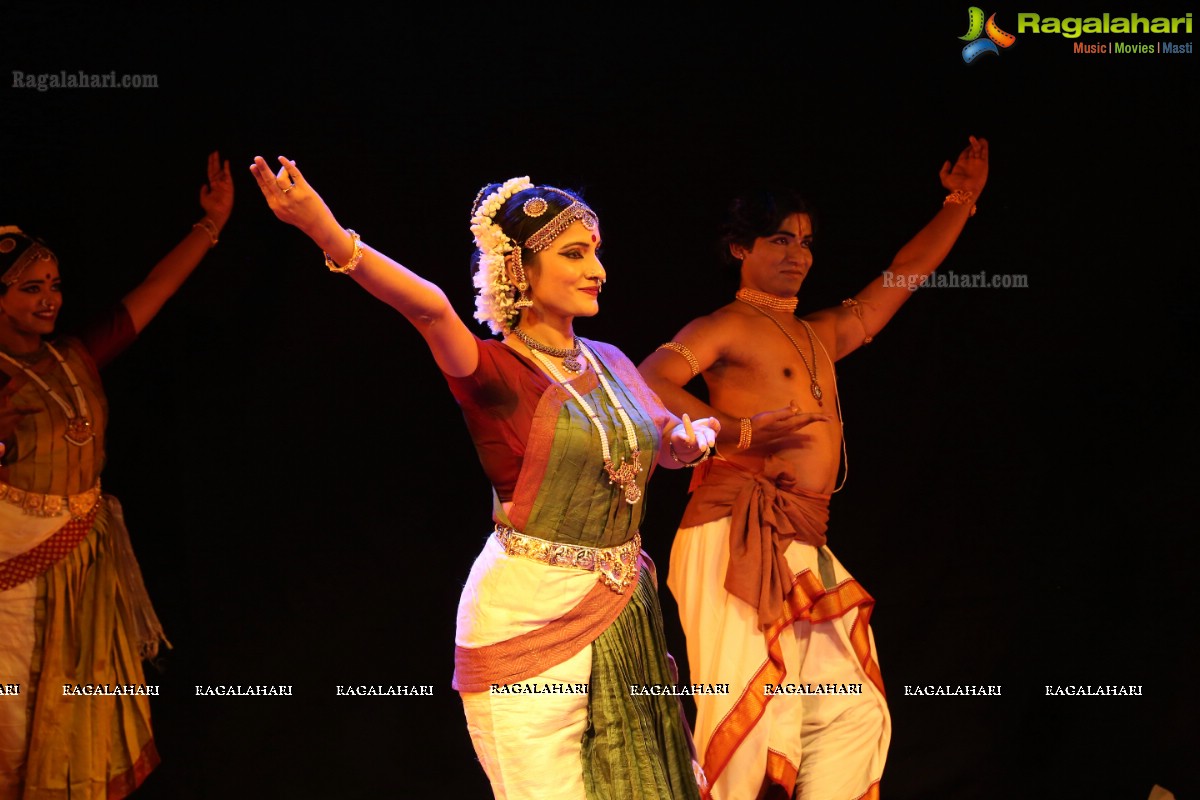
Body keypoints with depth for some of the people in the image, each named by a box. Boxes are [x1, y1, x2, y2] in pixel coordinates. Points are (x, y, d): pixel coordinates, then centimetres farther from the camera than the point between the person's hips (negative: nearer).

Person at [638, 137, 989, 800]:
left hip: (805, 546, 8)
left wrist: (959, 204, 31)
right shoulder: (726, 327, 4)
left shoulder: (822, 335, 26)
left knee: (852, 714, 1)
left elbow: (904, 275, 33)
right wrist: (739, 431, -18)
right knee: (752, 709, -14)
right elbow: (647, 382, -11)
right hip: (742, 537, -8)